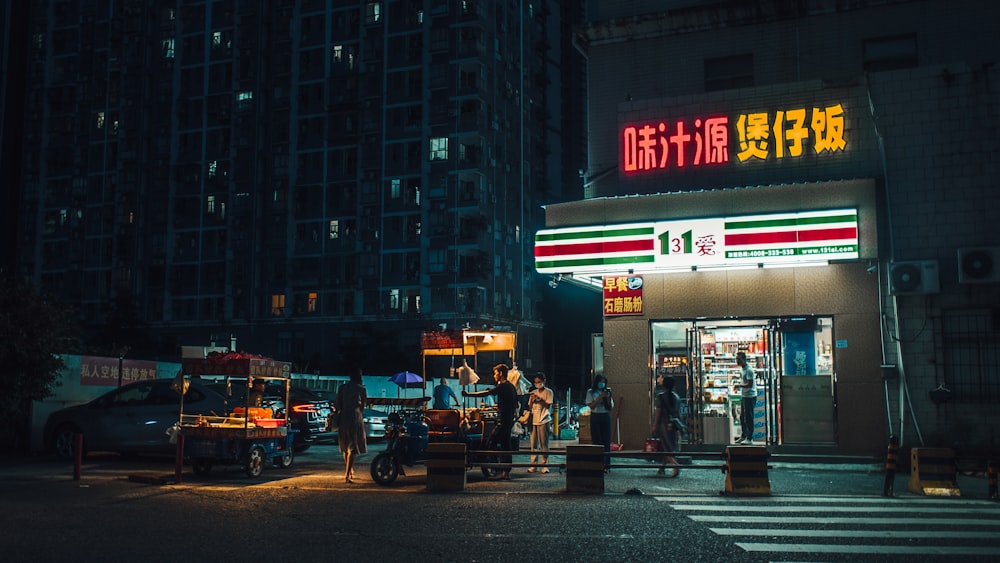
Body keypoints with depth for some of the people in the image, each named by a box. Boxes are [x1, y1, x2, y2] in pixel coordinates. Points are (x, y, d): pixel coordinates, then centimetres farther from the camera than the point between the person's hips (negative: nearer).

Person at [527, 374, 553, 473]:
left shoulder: (548, 392, 1)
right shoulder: (533, 392, 15)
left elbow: (548, 405, -7)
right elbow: (530, 407, 16)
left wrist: (539, 399, -16)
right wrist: (532, 400, -3)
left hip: (544, 421, -4)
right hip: (534, 420, 4)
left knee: (544, 444, -3)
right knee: (534, 444, 3)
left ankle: (544, 465, 0)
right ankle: (533, 465, 7)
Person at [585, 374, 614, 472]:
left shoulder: (607, 391, 10)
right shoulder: (591, 392, 4)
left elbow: (611, 407, 6)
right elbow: (591, 406, -8)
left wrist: (608, 397, -10)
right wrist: (600, 397, -14)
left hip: (606, 417, 2)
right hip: (595, 417, -2)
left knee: (606, 441, -1)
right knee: (596, 441, -5)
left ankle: (606, 464, 0)